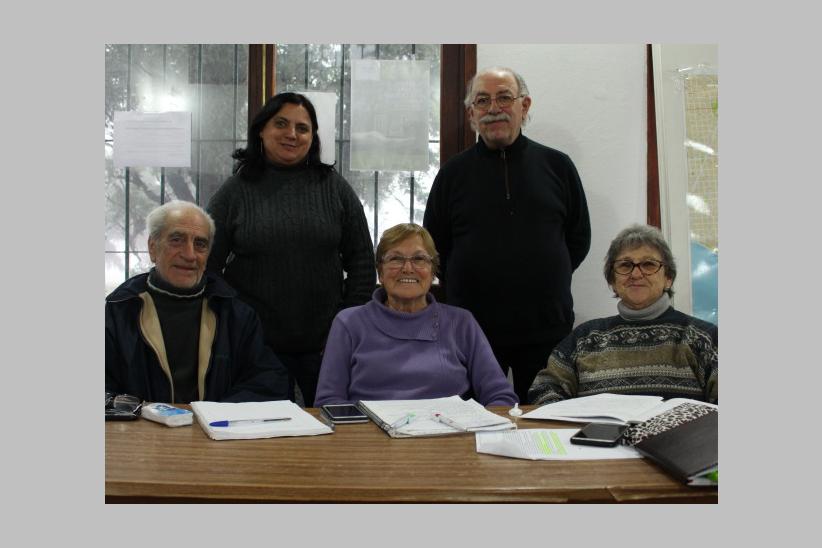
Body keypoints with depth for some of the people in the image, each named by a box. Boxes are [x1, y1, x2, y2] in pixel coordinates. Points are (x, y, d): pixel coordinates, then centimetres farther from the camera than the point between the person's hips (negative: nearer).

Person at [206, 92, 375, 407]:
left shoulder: (334, 187, 4)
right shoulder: (235, 192, 1)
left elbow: (362, 259, 6)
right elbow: (207, 266, 4)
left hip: (325, 345, 1)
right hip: (254, 345, -1)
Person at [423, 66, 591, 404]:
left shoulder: (557, 166, 7)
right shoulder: (454, 173, 6)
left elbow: (579, 239, 12)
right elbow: (433, 246, 10)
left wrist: (545, 280, 5)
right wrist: (464, 288, 4)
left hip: (548, 329, 1)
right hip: (471, 331, 0)